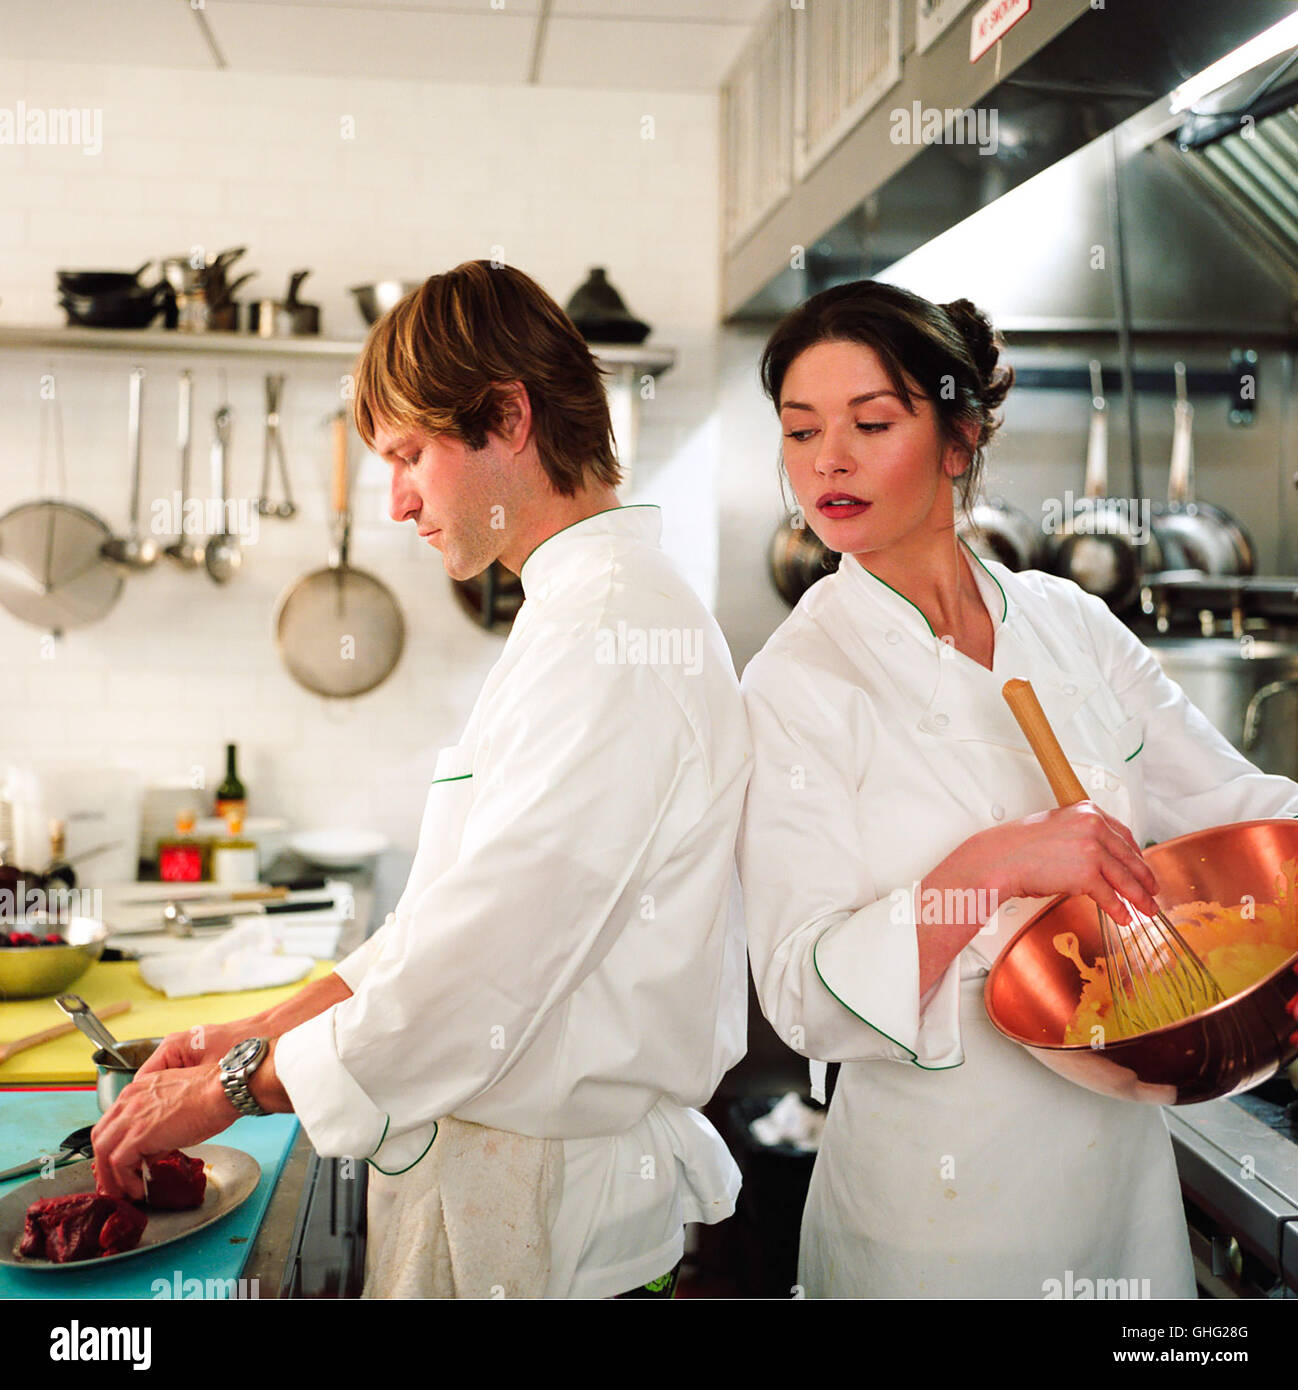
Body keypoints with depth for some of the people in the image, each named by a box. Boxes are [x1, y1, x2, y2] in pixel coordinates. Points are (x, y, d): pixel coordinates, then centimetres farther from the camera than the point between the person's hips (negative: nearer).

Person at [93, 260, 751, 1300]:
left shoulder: (615, 630, -23)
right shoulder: (580, 612, 11)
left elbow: (489, 958, -26)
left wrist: (235, 1088, -13)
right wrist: (261, 1033, 7)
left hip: (536, 1206, -8)